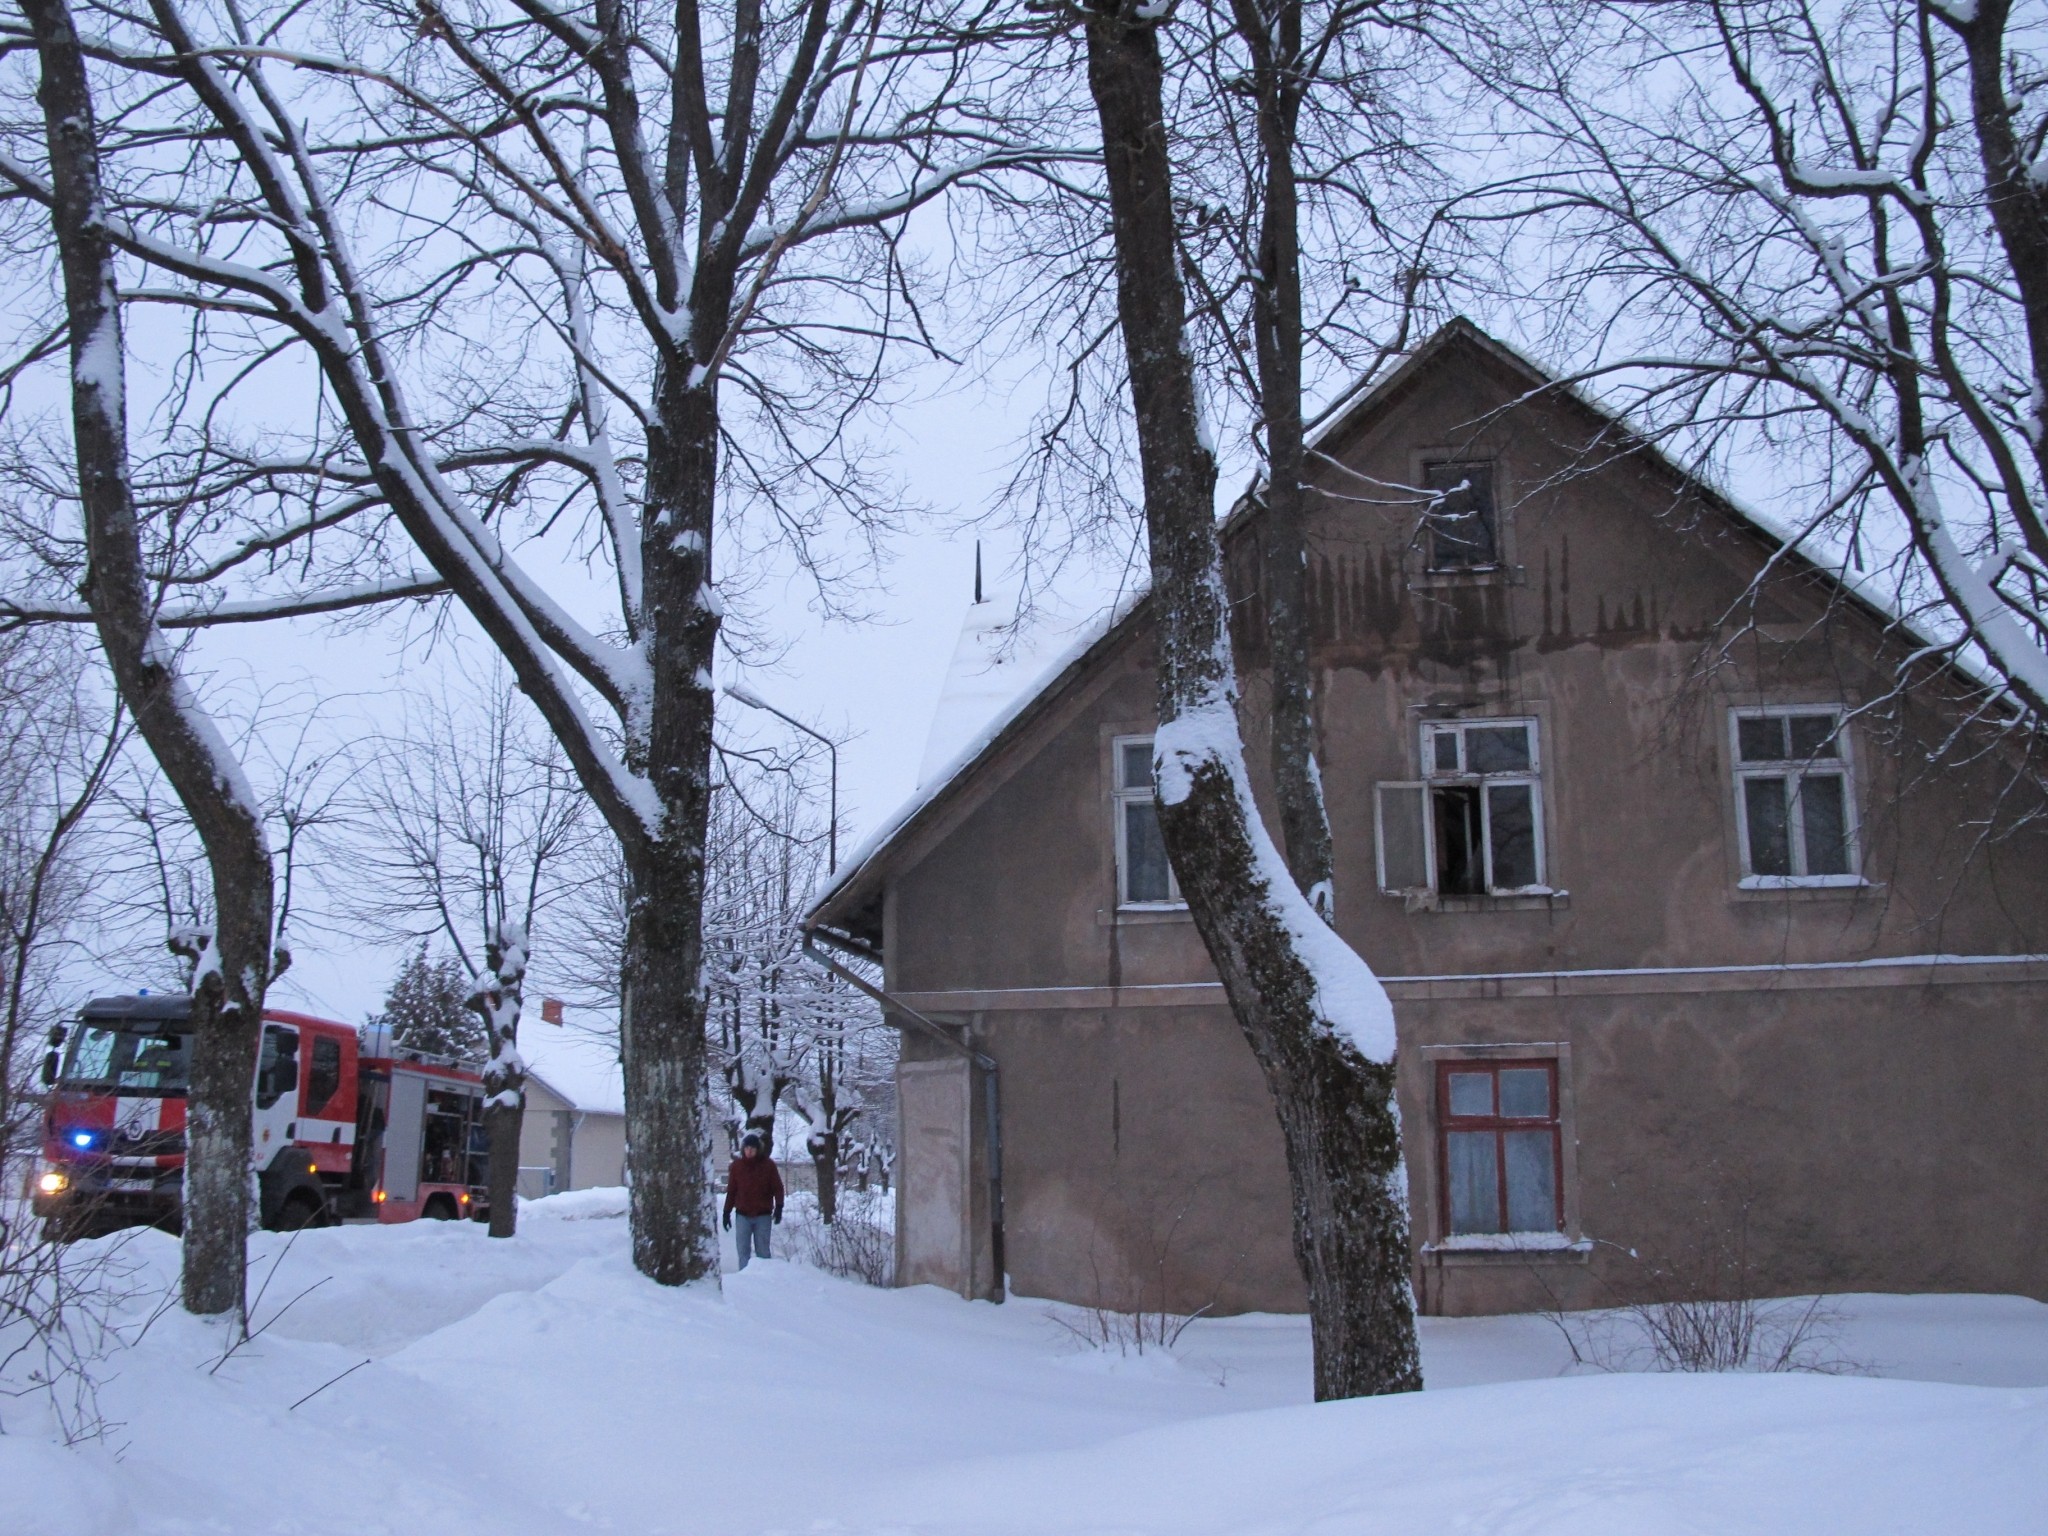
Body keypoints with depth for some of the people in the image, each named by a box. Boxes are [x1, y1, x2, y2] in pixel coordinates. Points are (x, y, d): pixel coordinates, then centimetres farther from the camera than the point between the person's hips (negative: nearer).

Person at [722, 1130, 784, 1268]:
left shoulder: (768, 1164, -2)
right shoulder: (737, 1165, 2)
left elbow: (778, 1188, -2)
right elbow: (731, 1191, 7)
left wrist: (779, 1207, -13)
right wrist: (726, 1212, 6)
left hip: (763, 1215, -1)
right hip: (742, 1215, 1)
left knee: (762, 1251, 4)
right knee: (743, 1251, 0)